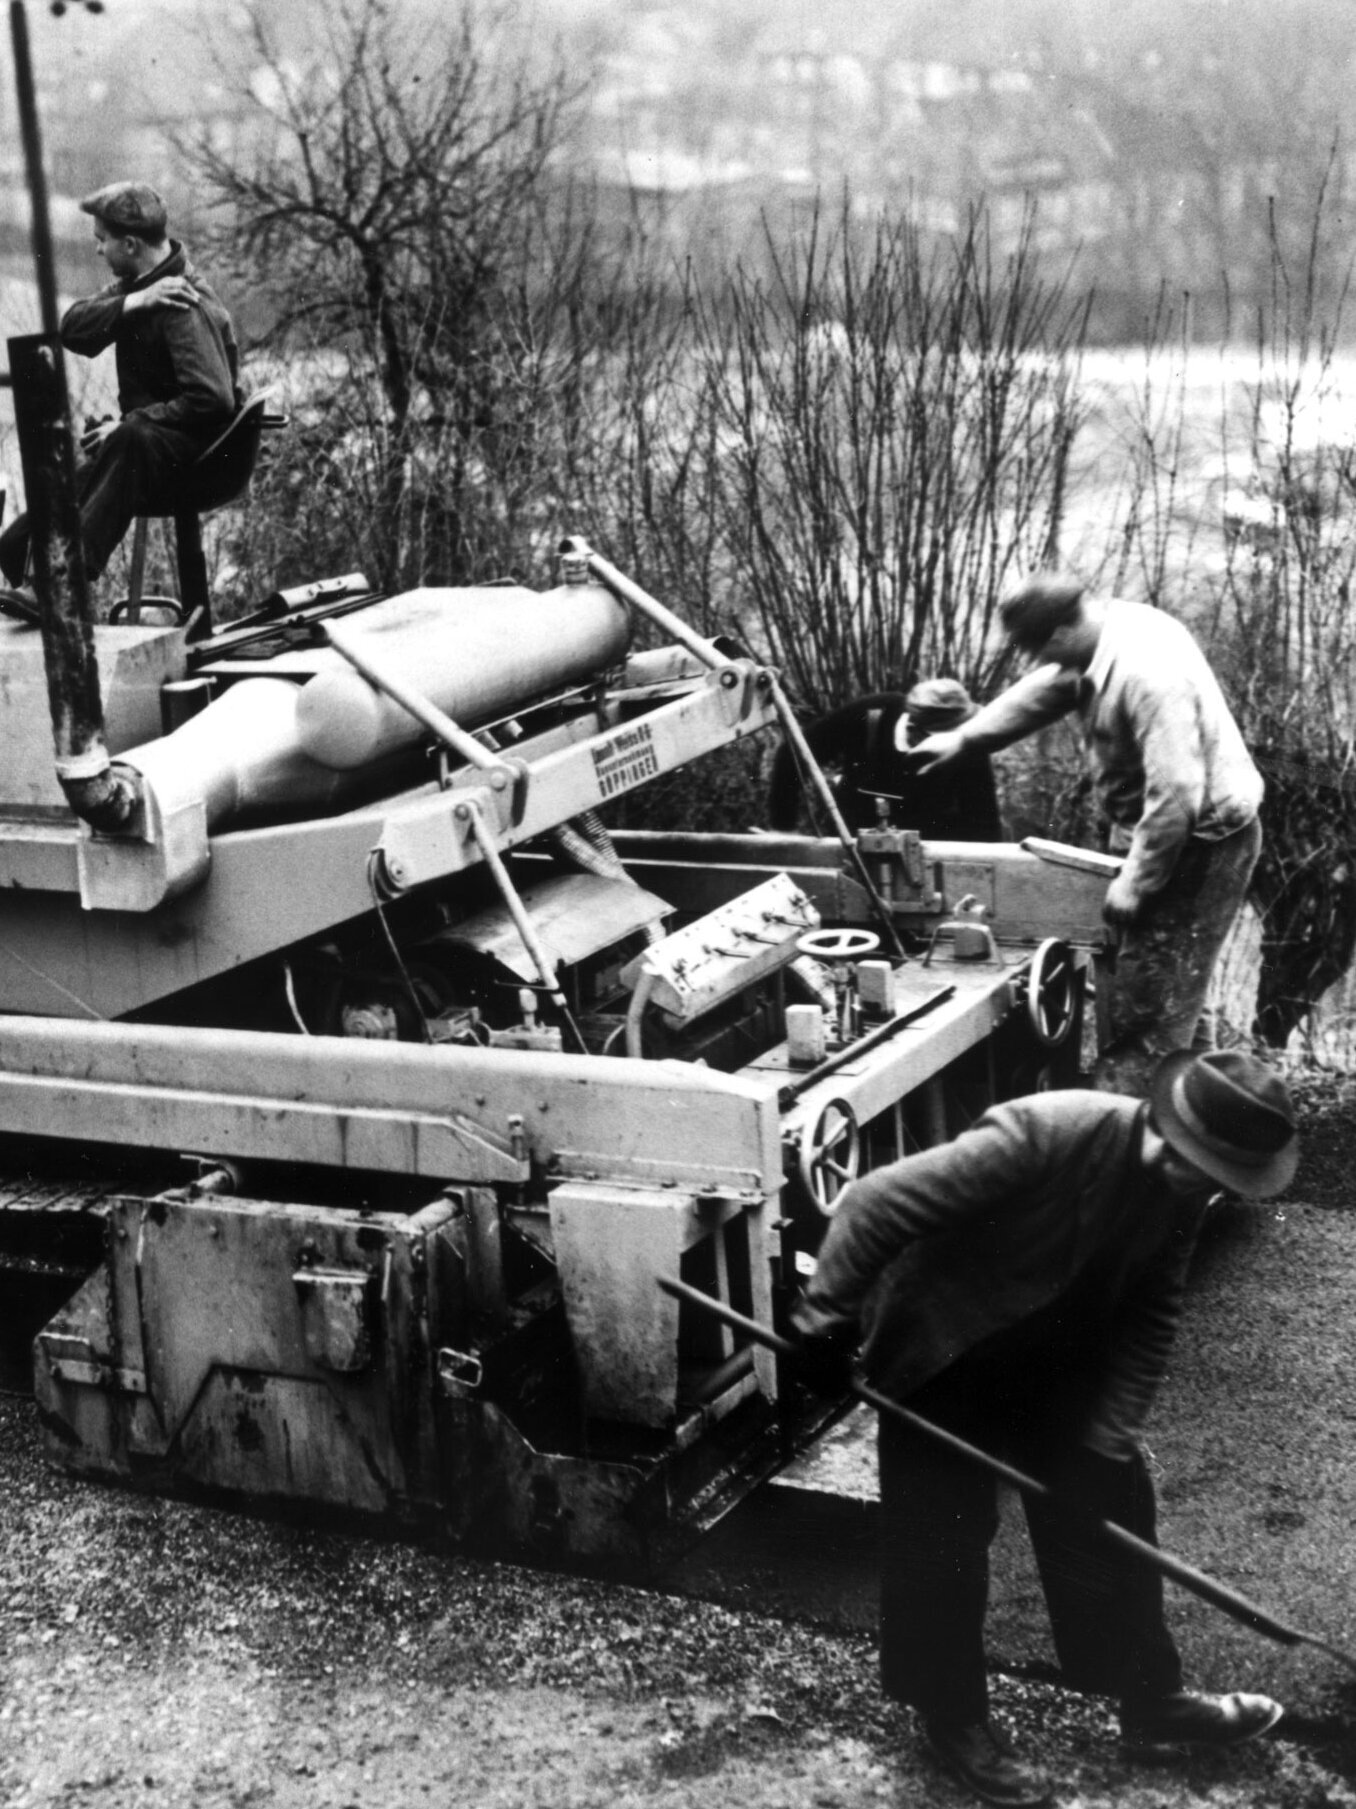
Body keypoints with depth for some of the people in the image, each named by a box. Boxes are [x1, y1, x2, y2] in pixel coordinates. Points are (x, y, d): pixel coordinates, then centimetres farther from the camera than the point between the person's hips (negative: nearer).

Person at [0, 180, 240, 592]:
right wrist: (132, 303, -22)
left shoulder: (184, 307, -22)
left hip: (196, 447, -9)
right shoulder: (135, 283, 5)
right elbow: (72, 328, -5)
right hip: (148, 439, 9)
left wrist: (128, 424, -27)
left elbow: (213, 399, -31)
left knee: (134, 440, -40)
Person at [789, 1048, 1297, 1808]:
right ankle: (956, 1720, 23)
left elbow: (1151, 1317, -5)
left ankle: (1152, 1699, 28)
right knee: (944, 1537, 3)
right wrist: (825, 1320, -29)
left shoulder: (1180, 1186, -13)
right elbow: (875, 1204, -34)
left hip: (1054, 1353, 6)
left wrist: (1109, 1437, -13)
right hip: (942, 1354, -6)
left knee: (1109, 1505, 11)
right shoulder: (1041, 1137, -36)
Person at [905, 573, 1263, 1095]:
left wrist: (1136, 882, -22)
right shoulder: (1109, 629, -1)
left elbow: (1175, 796, -31)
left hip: (1200, 840, -10)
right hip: (1155, 831, 10)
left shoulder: (1148, 674, -31)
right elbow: (1040, 693, 17)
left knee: (1150, 1001, -5)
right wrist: (963, 739, 19)